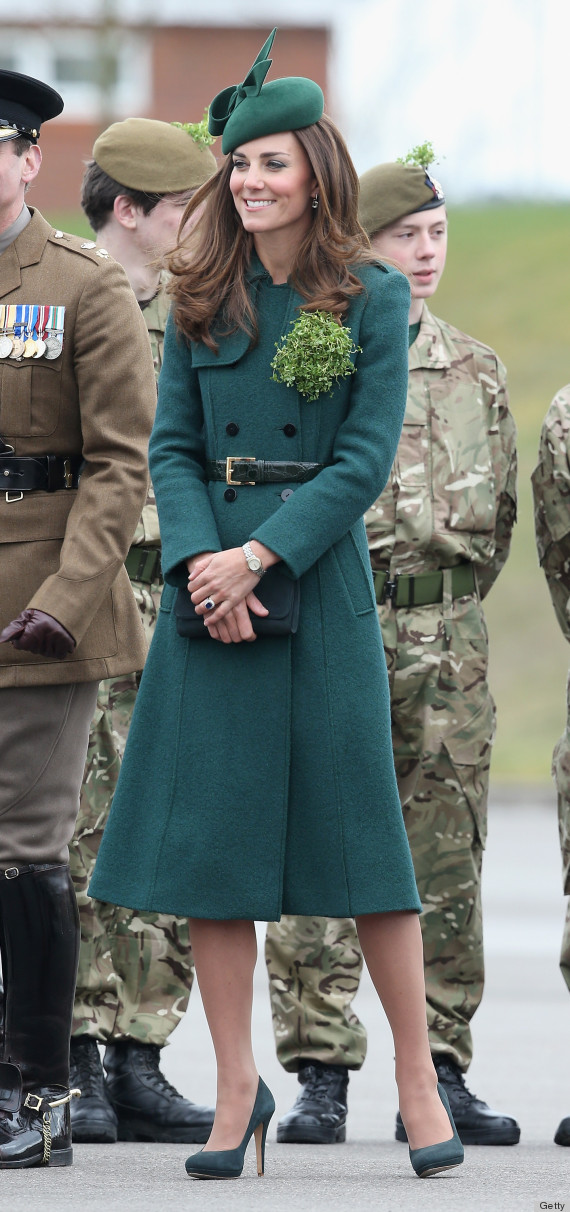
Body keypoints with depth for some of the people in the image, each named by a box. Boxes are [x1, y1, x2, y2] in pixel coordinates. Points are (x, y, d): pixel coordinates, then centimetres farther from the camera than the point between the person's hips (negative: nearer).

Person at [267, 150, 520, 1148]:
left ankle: (439, 1076, 8)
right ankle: (321, 1076, 0)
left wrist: (448, 611, 13)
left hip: (447, 645, 4)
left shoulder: (475, 372, 13)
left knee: (447, 868, 3)